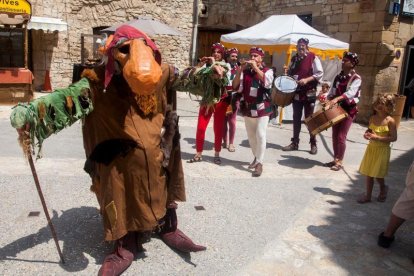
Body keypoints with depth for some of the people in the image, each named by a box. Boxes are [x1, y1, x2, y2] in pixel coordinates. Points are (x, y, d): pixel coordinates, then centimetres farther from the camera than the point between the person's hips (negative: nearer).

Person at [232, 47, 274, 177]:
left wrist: (256, 68, -21)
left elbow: (267, 82, -23)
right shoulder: (245, 71, 6)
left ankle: (259, 163, -4)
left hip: (262, 108, -4)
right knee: (251, 136, 13)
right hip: (247, 108, 4)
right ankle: (256, 157, 31)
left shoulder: (268, 70, -1)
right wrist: (240, 70, -12)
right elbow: (236, 87, -2)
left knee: (260, 135, -10)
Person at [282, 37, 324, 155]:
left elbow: (320, 74, -10)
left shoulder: (313, 58, -7)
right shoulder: (294, 59, 10)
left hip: (309, 93, -5)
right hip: (296, 93, 5)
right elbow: (289, 73, 21)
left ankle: (313, 144, 14)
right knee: (296, 118, 10)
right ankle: (294, 143, 19)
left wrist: (307, 80, -22)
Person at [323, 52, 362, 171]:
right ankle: (335, 159, 20)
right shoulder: (338, 76, 8)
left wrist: (337, 98, -41)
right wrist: (328, 101, -9)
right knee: (334, 135, 9)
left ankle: (339, 162, 5)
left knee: (341, 136, -6)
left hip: (349, 109, -6)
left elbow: (351, 92, -26)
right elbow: (332, 92, 11)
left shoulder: (356, 78, -10)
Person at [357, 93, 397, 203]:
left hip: (382, 150, -5)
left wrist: (378, 138, -24)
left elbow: (393, 138, -15)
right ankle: (368, 195, 22)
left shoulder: (390, 121, -14)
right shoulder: (372, 118, 1)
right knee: (368, 173, 10)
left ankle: (383, 188, 35)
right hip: (371, 148, 5)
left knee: (378, 175, 3)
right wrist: (366, 134, -6)